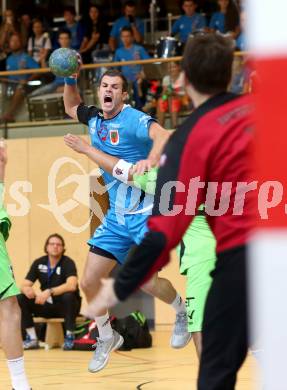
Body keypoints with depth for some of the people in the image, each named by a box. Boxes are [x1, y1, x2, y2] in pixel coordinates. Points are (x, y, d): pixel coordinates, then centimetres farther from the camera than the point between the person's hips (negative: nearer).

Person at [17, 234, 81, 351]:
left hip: (65, 306, -4)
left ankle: (69, 337, -19)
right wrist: (27, 290, -29)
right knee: (21, 299, -15)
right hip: (46, 306, 4)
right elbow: (24, 285, -3)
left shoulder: (68, 263, -15)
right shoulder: (39, 263, -1)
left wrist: (49, 292, -42)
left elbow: (71, 286, -32)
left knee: (68, 296, -36)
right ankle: (32, 339, -10)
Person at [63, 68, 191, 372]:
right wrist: (69, 81, 11)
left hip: (145, 212, -7)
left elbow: (164, 136, -35)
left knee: (148, 282, -10)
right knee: (89, 281, 2)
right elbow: (71, 107, 29)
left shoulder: (134, 119, -16)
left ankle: (183, 312, 23)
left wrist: (151, 159, -54)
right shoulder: (95, 119, 7)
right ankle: (107, 338, 24)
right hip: (116, 216, 7)